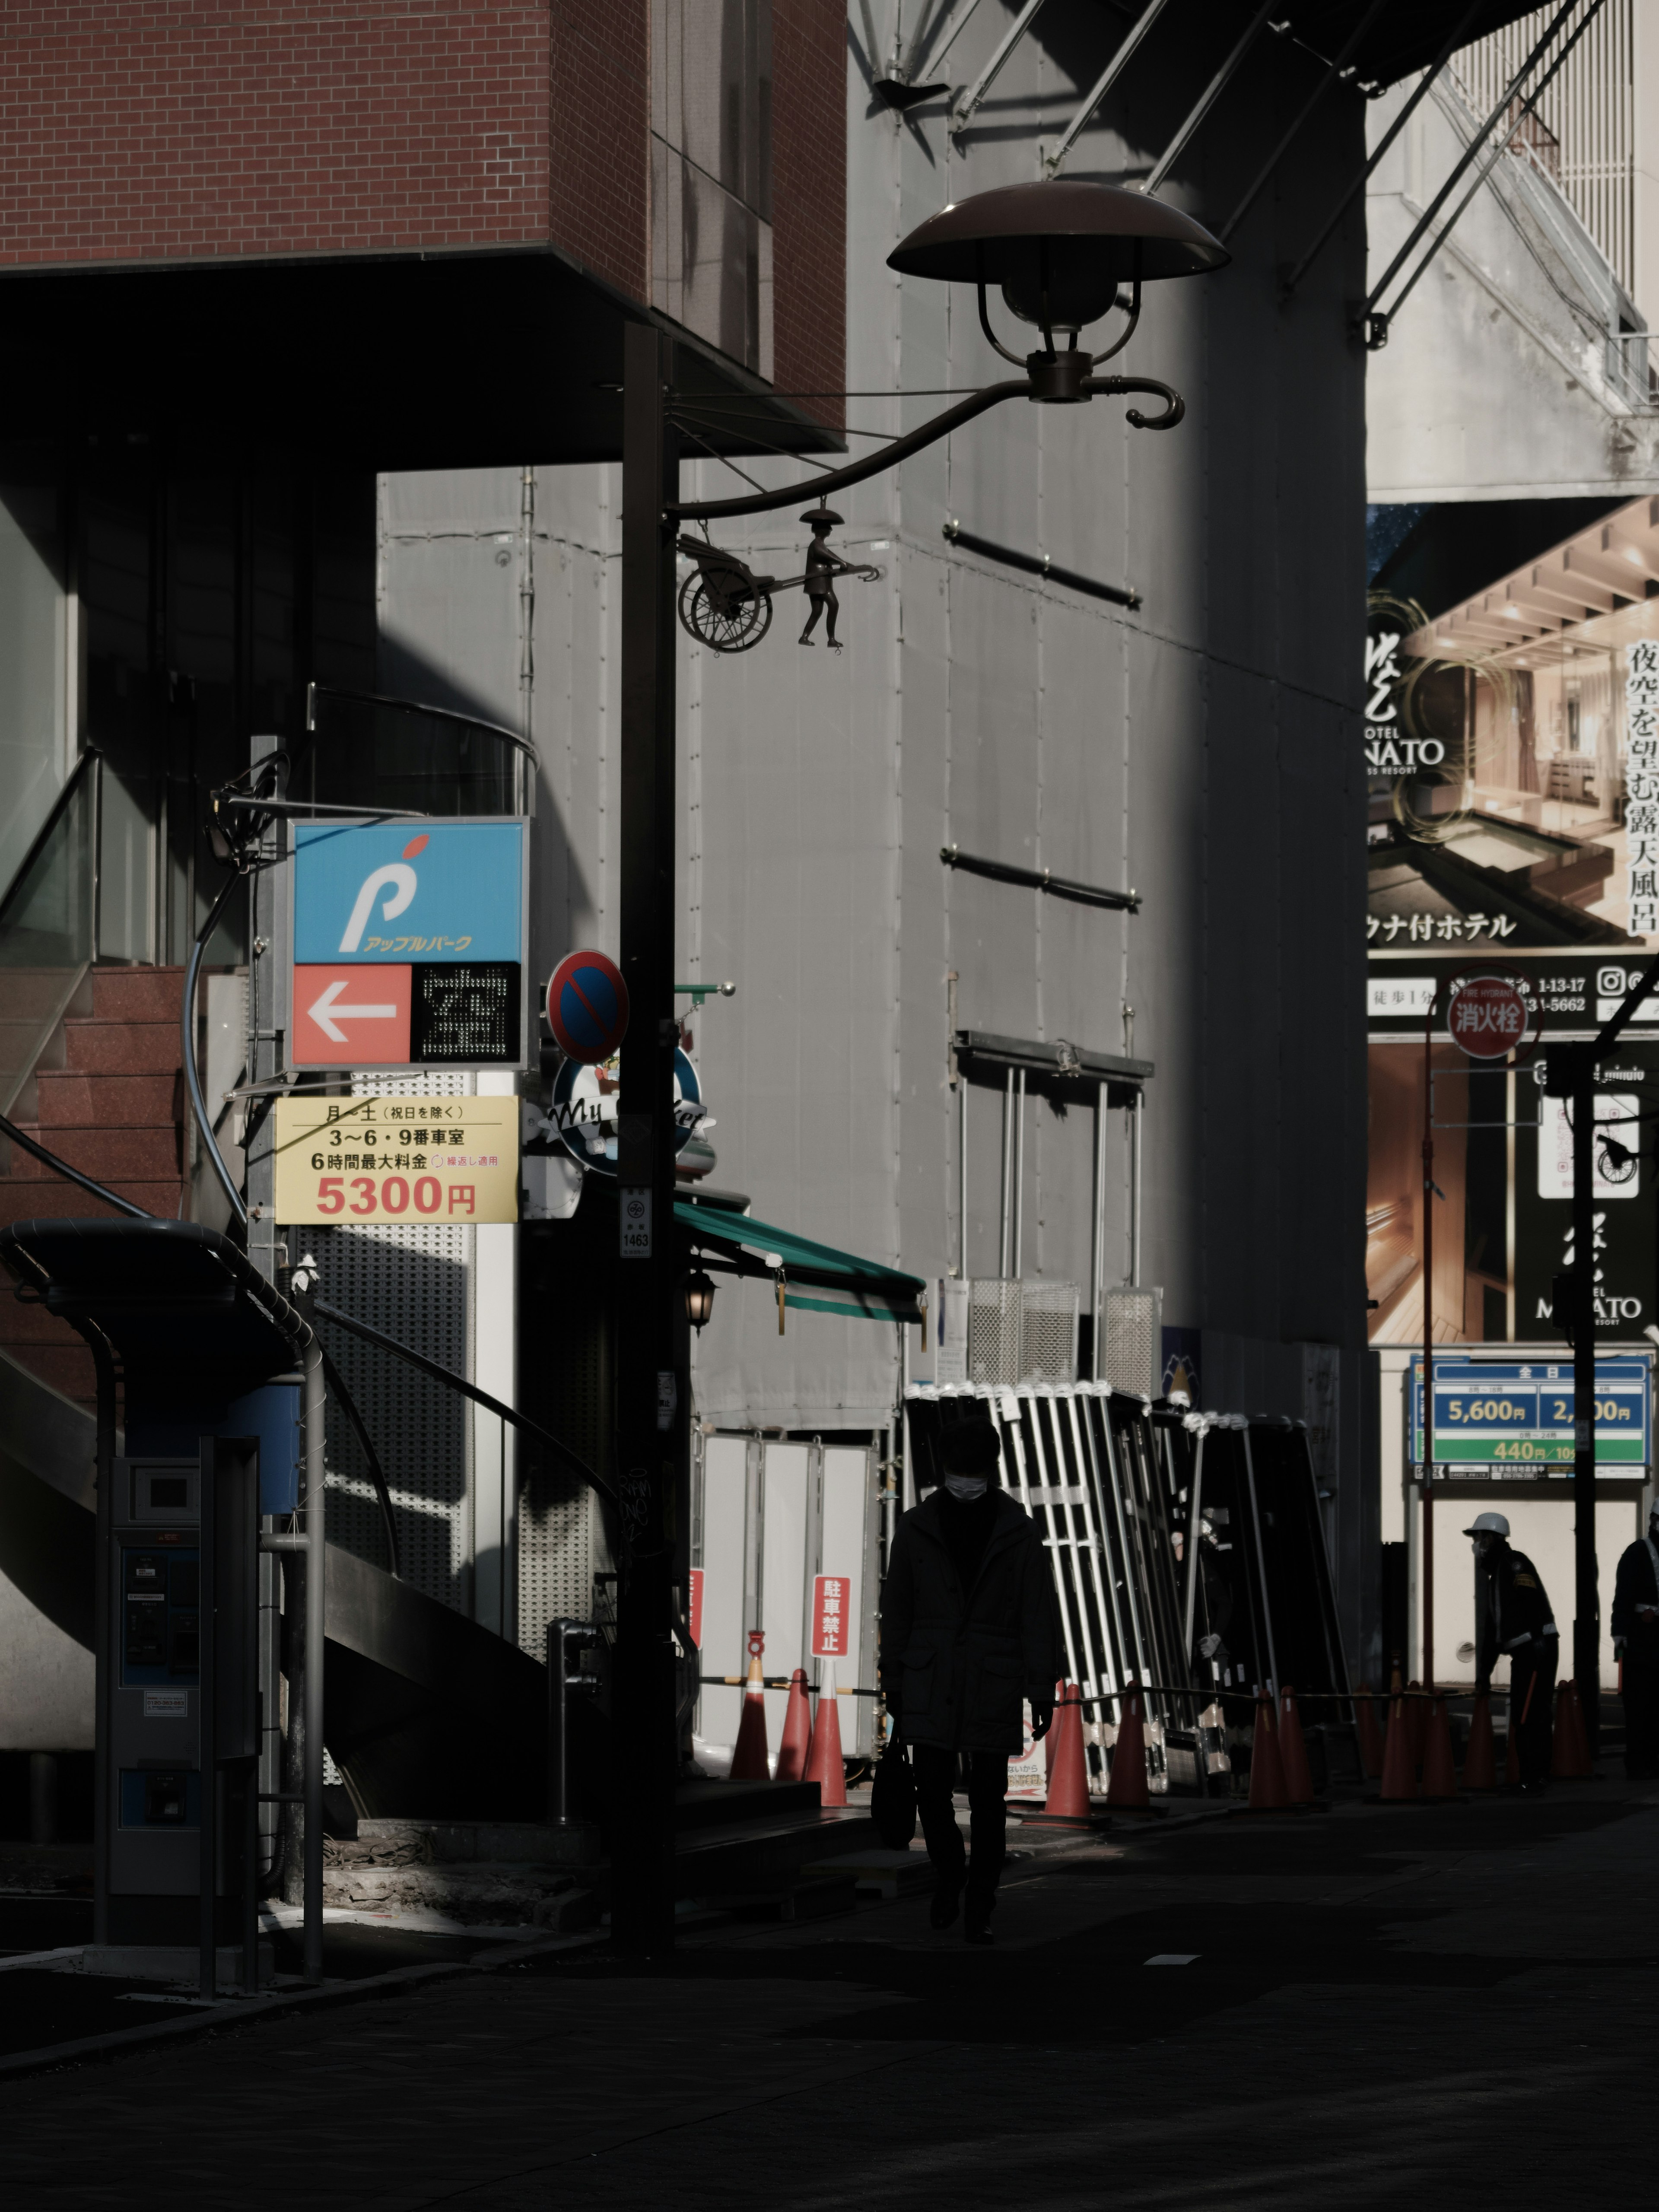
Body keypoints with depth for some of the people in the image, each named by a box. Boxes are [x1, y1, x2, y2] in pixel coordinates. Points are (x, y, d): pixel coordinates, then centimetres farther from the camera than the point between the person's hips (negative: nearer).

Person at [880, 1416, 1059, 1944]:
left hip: (994, 1682, -1)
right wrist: (893, 1685, 4)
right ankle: (949, 1872, 26)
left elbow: (1038, 1617, -3)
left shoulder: (1018, 1531, -5)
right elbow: (897, 1610, 4)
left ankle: (979, 1909, 11)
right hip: (931, 1682, 1)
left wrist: (1042, 1692, -6)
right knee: (932, 1790, -3)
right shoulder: (918, 1527, -2)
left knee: (988, 1798, 0)